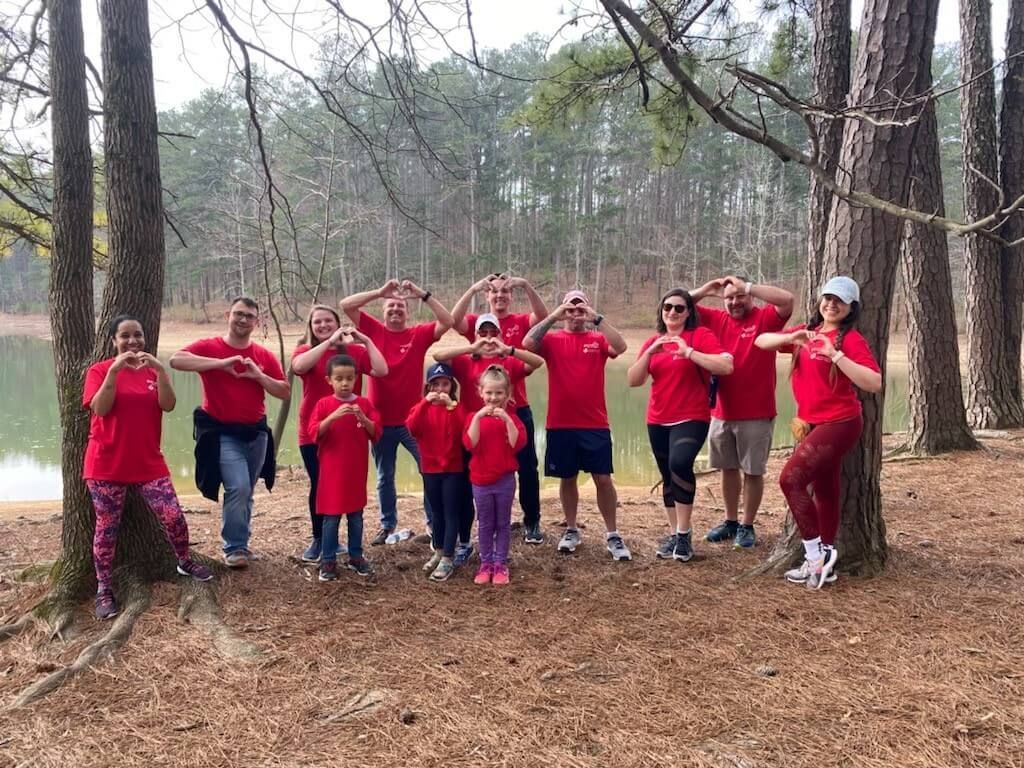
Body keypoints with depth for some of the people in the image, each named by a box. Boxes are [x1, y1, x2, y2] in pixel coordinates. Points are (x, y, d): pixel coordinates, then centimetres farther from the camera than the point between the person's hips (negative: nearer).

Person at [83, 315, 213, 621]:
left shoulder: (153, 371, 6)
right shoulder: (99, 370, -3)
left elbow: (168, 405, -9)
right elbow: (100, 409, -17)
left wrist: (160, 370, -21)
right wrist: (115, 370, -24)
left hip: (149, 463, 3)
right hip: (106, 465, -2)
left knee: (174, 516, -2)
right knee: (107, 527, 4)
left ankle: (185, 562, 24)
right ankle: (104, 590, 17)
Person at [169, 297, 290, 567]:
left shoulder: (264, 355, 5)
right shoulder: (209, 347, -6)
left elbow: (285, 392, 5)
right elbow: (176, 360, -23)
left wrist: (259, 376, -12)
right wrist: (221, 363, -27)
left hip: (256, 432, 5)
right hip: (222, 433, -5)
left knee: (246, 492, 13)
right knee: (238, 487, -16)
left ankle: (240, 544, 28)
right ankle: (234, 548, 0)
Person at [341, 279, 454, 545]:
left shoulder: (419, 334, -2)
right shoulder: (374, 330, 1)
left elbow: (447, 322, -15)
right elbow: (346, 305, -7)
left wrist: (423, 294, -19)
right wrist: (381, 292, -15)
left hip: (413, 419, -1)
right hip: (381, 420, 1)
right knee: (384, 478, 15)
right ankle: (387, 525, 29)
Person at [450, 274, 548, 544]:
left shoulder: (522, 322, 3)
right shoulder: (476, 322, 2)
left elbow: (543, 315, -17)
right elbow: (454, 320, -18)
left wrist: (526, 285, -31)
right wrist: (473, 289, -29)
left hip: (518, 408, 0)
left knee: (527, 466, 5)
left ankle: (532, 523, 18)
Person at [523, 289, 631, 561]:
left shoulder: (599, 340, 4)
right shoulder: (552, 341, 3)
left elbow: (620, 347, -16)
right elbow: (528, 342, -15)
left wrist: (598, 319, -21)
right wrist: (554, 316, -17)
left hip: (595, 424, 0)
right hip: (560, 425, 1)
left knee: (603, 479, 1)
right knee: (567, 478, 12)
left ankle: (612, 535, 13)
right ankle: (571, 530, 28)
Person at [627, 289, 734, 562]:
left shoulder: (700, 335, -5)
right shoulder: (653, 341, 9)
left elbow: (726, 366, -18)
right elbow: (633, 380, 2)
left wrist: (689, 352, -23)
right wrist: (650, 352, -13)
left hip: (691, 418, -5)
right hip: (658, 421, 6)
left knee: (680, 463, -27)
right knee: (668, 477, 12)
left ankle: (684, 532, -14)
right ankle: (674, 533, 25)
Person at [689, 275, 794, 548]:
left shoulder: (765, 318, -6)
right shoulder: (716, 319, 5)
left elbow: (787, 299, -24)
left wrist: (747, 287, -20)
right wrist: (706, 290, -7)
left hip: (757, 414, -4)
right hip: (721, 413, 5)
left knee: (753, 471, 5)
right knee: (728, 469, 16)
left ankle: (747, 526, 17)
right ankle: (730, 522, 29)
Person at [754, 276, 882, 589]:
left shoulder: (851, 339, -12)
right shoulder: (807, 332, 9)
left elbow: (874, 383, -23)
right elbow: (761, 341, 4)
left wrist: (835, 355, -29)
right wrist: (791, 338, -15)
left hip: (839, 423, -8)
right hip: (812, 423, 8)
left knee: (791, 479, -15)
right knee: (824, 490, 15)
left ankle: (815, 555, -3)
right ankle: (824, 559, 25)